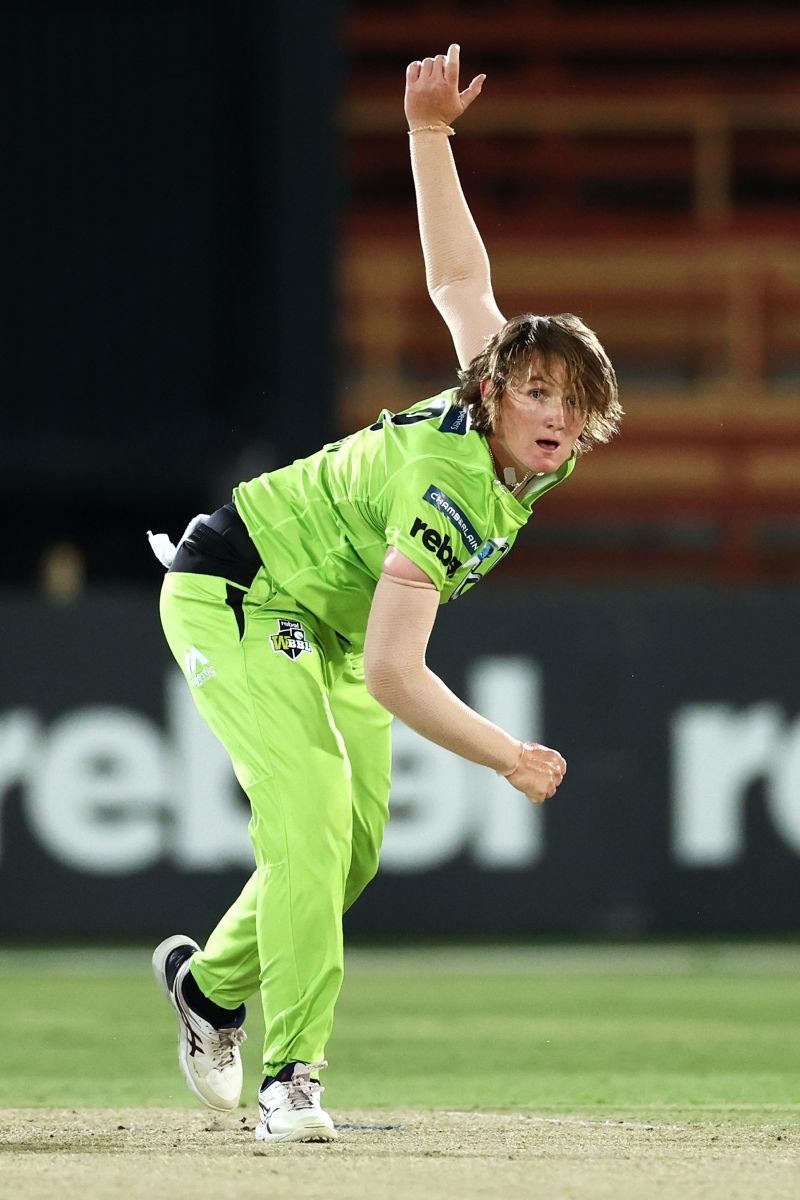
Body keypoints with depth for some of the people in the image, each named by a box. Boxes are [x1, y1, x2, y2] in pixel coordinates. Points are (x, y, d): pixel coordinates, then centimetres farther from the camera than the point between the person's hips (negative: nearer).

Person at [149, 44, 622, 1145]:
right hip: (235, 597, -9)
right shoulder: (450, 491, -35)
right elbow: (395, 672, -38)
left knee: (356, 844, 9)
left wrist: (430, 133, -8)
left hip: (326, 626, 9)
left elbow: (456, 277, 1)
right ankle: (290, 1073, -26)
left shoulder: (519, 445, -12)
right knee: (311, 810, -25)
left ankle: (212, 982, 32)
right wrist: (509, 759, -36)